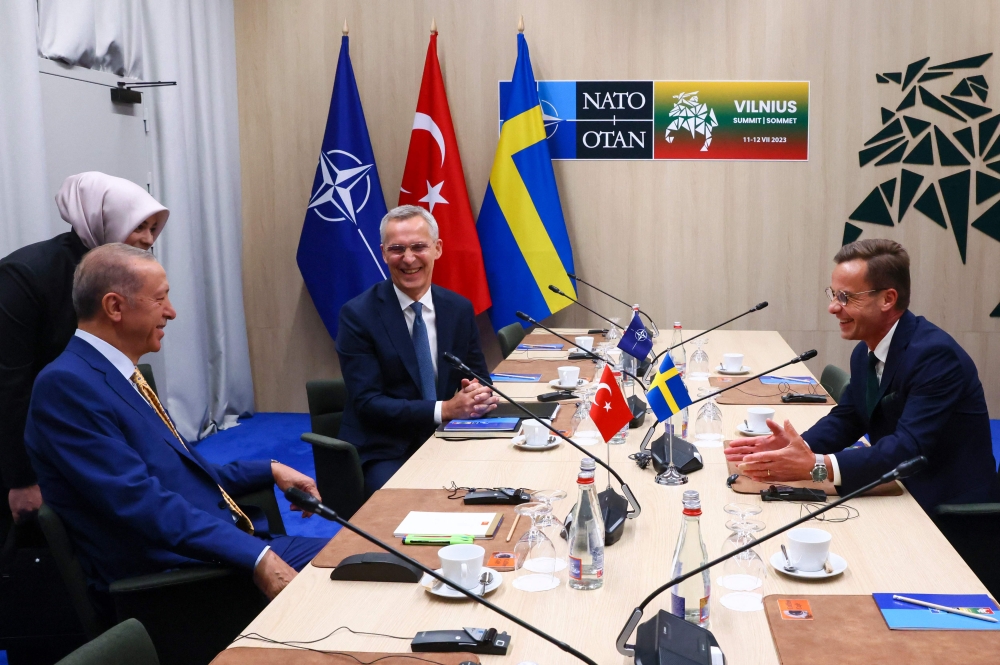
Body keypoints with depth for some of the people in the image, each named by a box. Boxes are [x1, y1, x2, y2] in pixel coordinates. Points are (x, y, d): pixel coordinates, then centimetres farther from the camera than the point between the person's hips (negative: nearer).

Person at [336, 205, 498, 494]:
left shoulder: (460, 309, 4)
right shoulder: (358, 314, -9)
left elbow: (480, 378, 10)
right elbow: (367, 402, -14)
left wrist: (479, 394, -15)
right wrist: (444, 410, -24)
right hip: (384, 452, -4)